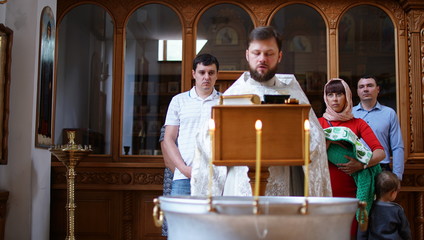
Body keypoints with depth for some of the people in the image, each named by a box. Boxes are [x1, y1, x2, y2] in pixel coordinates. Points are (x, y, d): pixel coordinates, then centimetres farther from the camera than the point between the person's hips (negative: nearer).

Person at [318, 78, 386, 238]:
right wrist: (328, 140, -16)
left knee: (350, 234, 4)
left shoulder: (358, 124, 9)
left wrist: (362, 164, -19)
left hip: (351, 192, 1)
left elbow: (381, 153, -4)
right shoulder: (319, 123, 7)